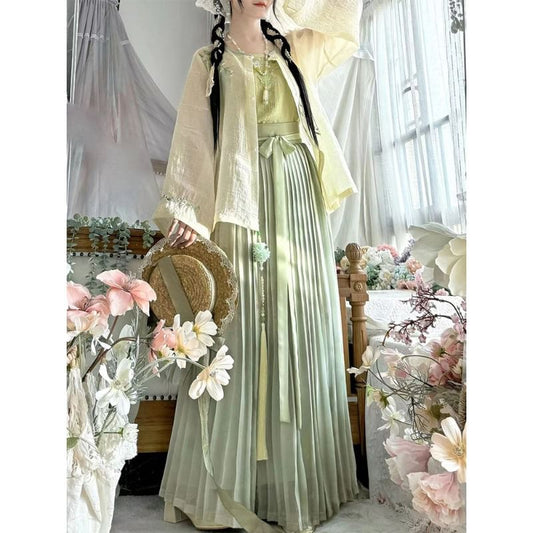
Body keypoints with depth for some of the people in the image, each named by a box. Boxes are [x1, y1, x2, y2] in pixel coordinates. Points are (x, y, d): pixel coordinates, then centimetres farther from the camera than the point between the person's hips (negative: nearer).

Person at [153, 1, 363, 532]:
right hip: (243, 207, -3)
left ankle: (297, 480, 19)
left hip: (298, 205, 4)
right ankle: (223, 485, 13)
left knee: (301, 334, 2)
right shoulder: (210, 60, 13)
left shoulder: (295, 50, 23)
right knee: (240, 336, -5)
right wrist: (185, 212, -12)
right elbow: (192, 140, 1)